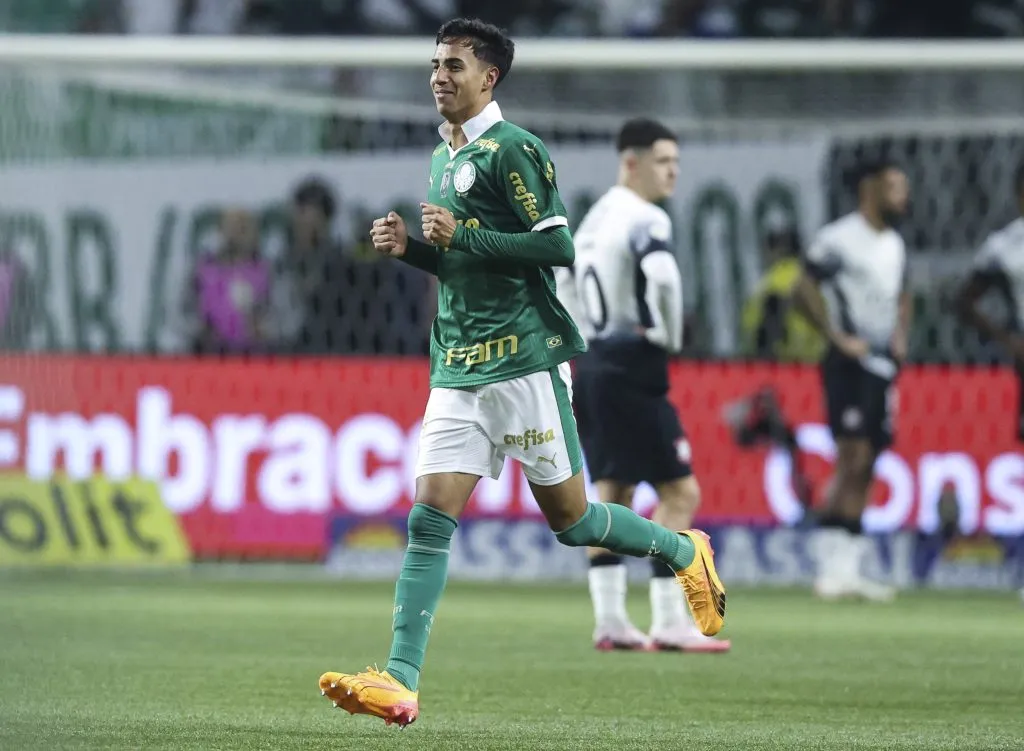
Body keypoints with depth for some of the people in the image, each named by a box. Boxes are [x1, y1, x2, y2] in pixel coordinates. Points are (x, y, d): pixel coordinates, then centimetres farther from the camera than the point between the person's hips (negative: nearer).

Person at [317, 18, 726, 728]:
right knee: (430, 519, -6)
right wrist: (410, 246, 9)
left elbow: (558, 246, -16)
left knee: (571, 520, 1)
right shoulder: (442, 158, 18)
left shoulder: (513, 149, -9)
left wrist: (461, 236, -18)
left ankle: (686, 551, 28)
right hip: (457, 369, 7)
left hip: (524, 359, -7)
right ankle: (401, 682, -13)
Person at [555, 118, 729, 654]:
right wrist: (669, 338, -15)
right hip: (632, 370, -9)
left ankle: (609, 620, 12)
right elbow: (663, 279, -30)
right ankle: (669, 624, -10)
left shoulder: (595, 218, 15)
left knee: (611, 492, 13)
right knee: (679, 492, -6)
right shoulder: (645, 220, -13)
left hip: (592, 364, 9)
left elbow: (560, 283, 24)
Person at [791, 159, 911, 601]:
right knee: (853, 461, -15)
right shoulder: (839, 239, -10)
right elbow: (803, 292, -13)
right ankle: (833, 568, -14)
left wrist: (901, 337, 12)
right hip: (850, 363, -8)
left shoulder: (895, 245, 16)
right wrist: (838, 338, -16)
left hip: (883, 363, 8)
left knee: (866, 468, 8)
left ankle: (847, 569, 11)